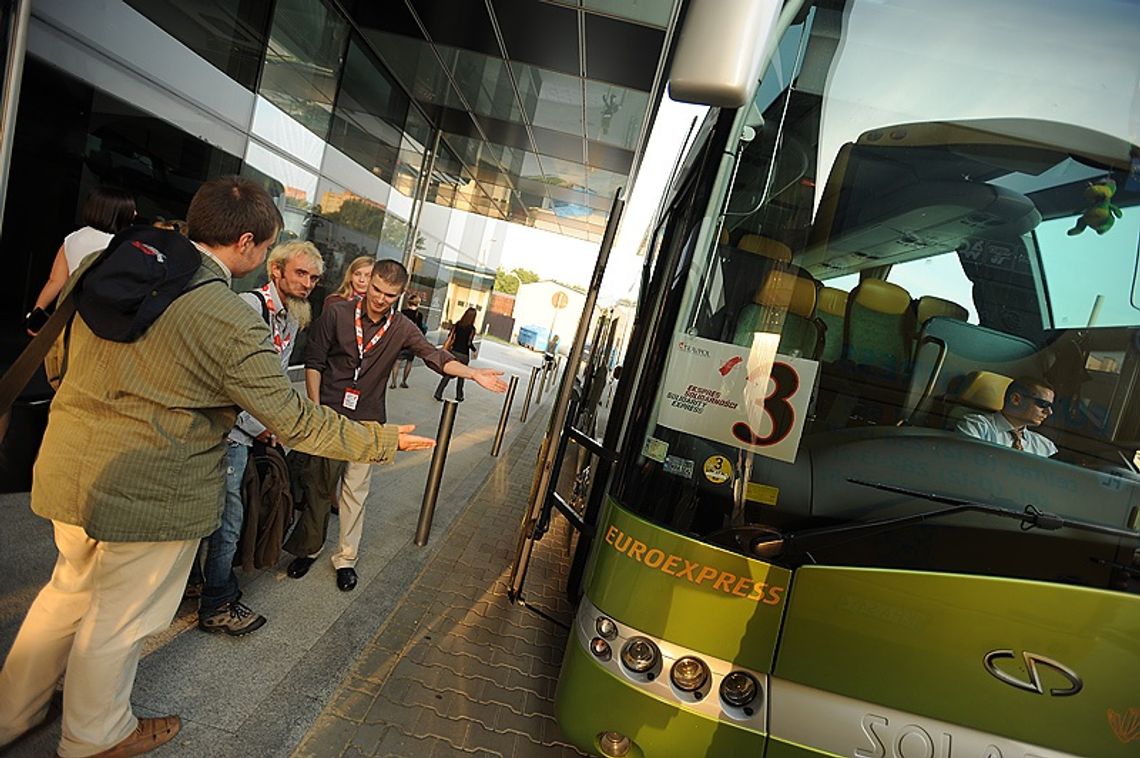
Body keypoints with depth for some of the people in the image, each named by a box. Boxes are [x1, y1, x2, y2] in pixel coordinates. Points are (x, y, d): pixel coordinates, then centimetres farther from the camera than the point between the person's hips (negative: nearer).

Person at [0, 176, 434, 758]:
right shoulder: (233, 322, -24)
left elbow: (56, 360, 12)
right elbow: (294, 421, -19)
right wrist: (386, 440, -9)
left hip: (66, 467, 7)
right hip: (150, 494, -7)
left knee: (71, 586, 30)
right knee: (120, 618, 17)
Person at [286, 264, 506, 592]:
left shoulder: (402, 328, -3)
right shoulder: (336, 313, -7)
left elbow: (435, 356, -10)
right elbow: (314, 361, -3)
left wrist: (474, 374, -23)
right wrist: (315, 409, -8)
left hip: (367, 421, 1)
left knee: (355, 490, 8)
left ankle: (346, 558, 24)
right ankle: (308, 549, 30)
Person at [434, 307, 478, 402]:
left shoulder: (457, 324, 0)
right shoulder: (471, 328, -11)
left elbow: (450, 336, 3)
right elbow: (469, 343, -14)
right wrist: (474, 350, 4)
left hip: (454, 352, 3)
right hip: (464, 355, -3)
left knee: (448, 374, 6)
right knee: (461, 376, 14)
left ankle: (438, 393, -4)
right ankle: (459, 396, 23)